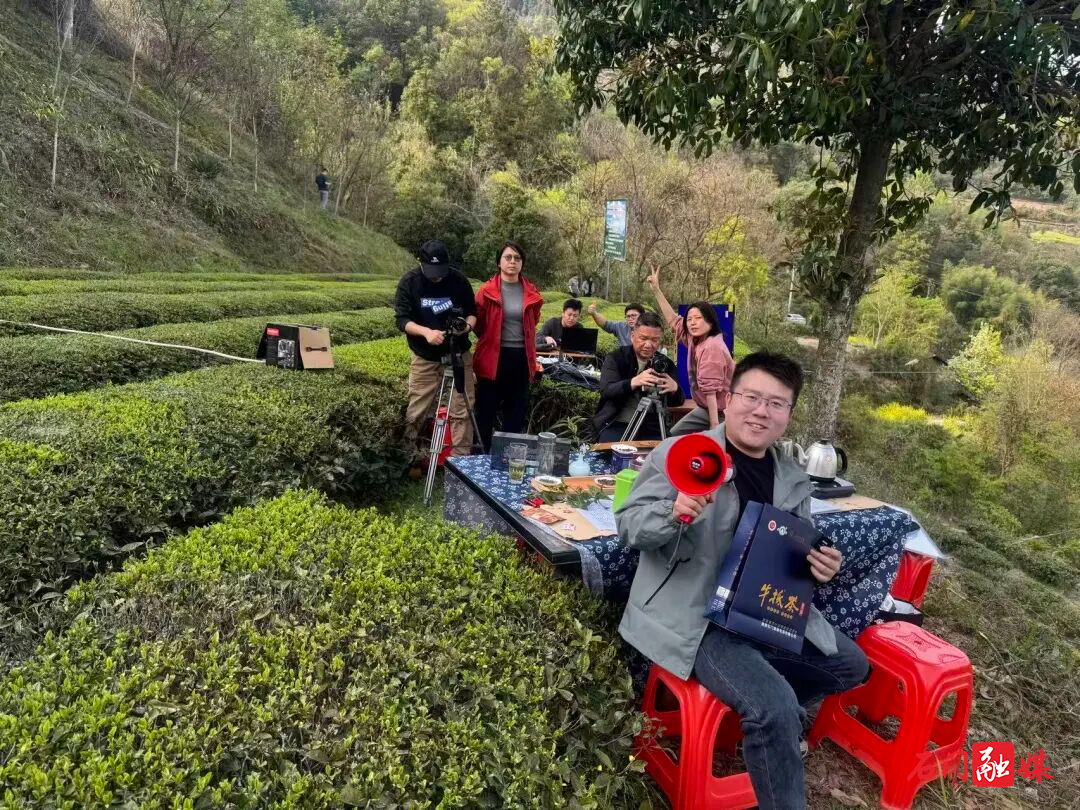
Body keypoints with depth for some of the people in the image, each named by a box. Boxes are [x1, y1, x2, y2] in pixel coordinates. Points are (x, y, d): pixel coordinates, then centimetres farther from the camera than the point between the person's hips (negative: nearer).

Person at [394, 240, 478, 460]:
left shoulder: (458, 280, -6)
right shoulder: (409, 282, -8)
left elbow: (472, 311, 3)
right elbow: (402, 319, -11)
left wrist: (468, 324, -21)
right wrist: (426, 332, -29)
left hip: (458, 355, 1)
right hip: (425, 358, 0)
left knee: (462, 411, 1)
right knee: (415, 412, 3)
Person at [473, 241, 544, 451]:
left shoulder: (531, 293, 4)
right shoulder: (487, 290, -6)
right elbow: (478, 323, 6)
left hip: (521, 358, 3)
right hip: (493, 358, -3)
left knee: (516, 413, 11)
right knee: (486, 412, 5)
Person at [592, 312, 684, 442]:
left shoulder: (665, 363, 6)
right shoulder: (615, 358, -2)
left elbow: (677, 402, 2)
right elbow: (605, 390, -17)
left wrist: (674, 388, -22)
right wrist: (634, 382, -35)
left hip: (652, 428, 3)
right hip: (616, 424, -3)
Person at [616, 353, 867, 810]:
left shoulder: (793, 481, 8)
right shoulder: (679, 454, -11)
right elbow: (628, 525, -12)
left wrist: (819, 566, -6)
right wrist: (674, 512, -34)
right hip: (693, 613, -7)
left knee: (850, 665, 13)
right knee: (776, 708, -23)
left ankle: (759, 706, 26)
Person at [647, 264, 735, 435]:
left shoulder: (712, 347, -24)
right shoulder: (695, 339, 1)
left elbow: (710, 388, -28)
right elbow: (674, 320, 13)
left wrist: (715, 426, -28)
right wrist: (656, 290, 13)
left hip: (724, 413, -10)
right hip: (706, 408, 10)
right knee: (674, 435, 14)